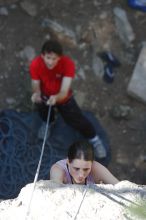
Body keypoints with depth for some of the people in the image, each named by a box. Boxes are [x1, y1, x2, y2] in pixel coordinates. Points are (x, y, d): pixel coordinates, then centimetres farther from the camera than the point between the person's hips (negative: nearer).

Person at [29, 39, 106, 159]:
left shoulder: (68, 64, -35)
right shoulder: (35, 64, -32)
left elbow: (64, 92, -39)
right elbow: (36, 88, -24)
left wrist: (56, 97, -62)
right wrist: (36, 95, -49)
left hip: (62, 97, -3)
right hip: (45, 95, 3)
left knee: (79, 121, -2)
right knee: (39, 100, -21)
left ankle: (95, 140, 31)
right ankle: (48, 121, 18)